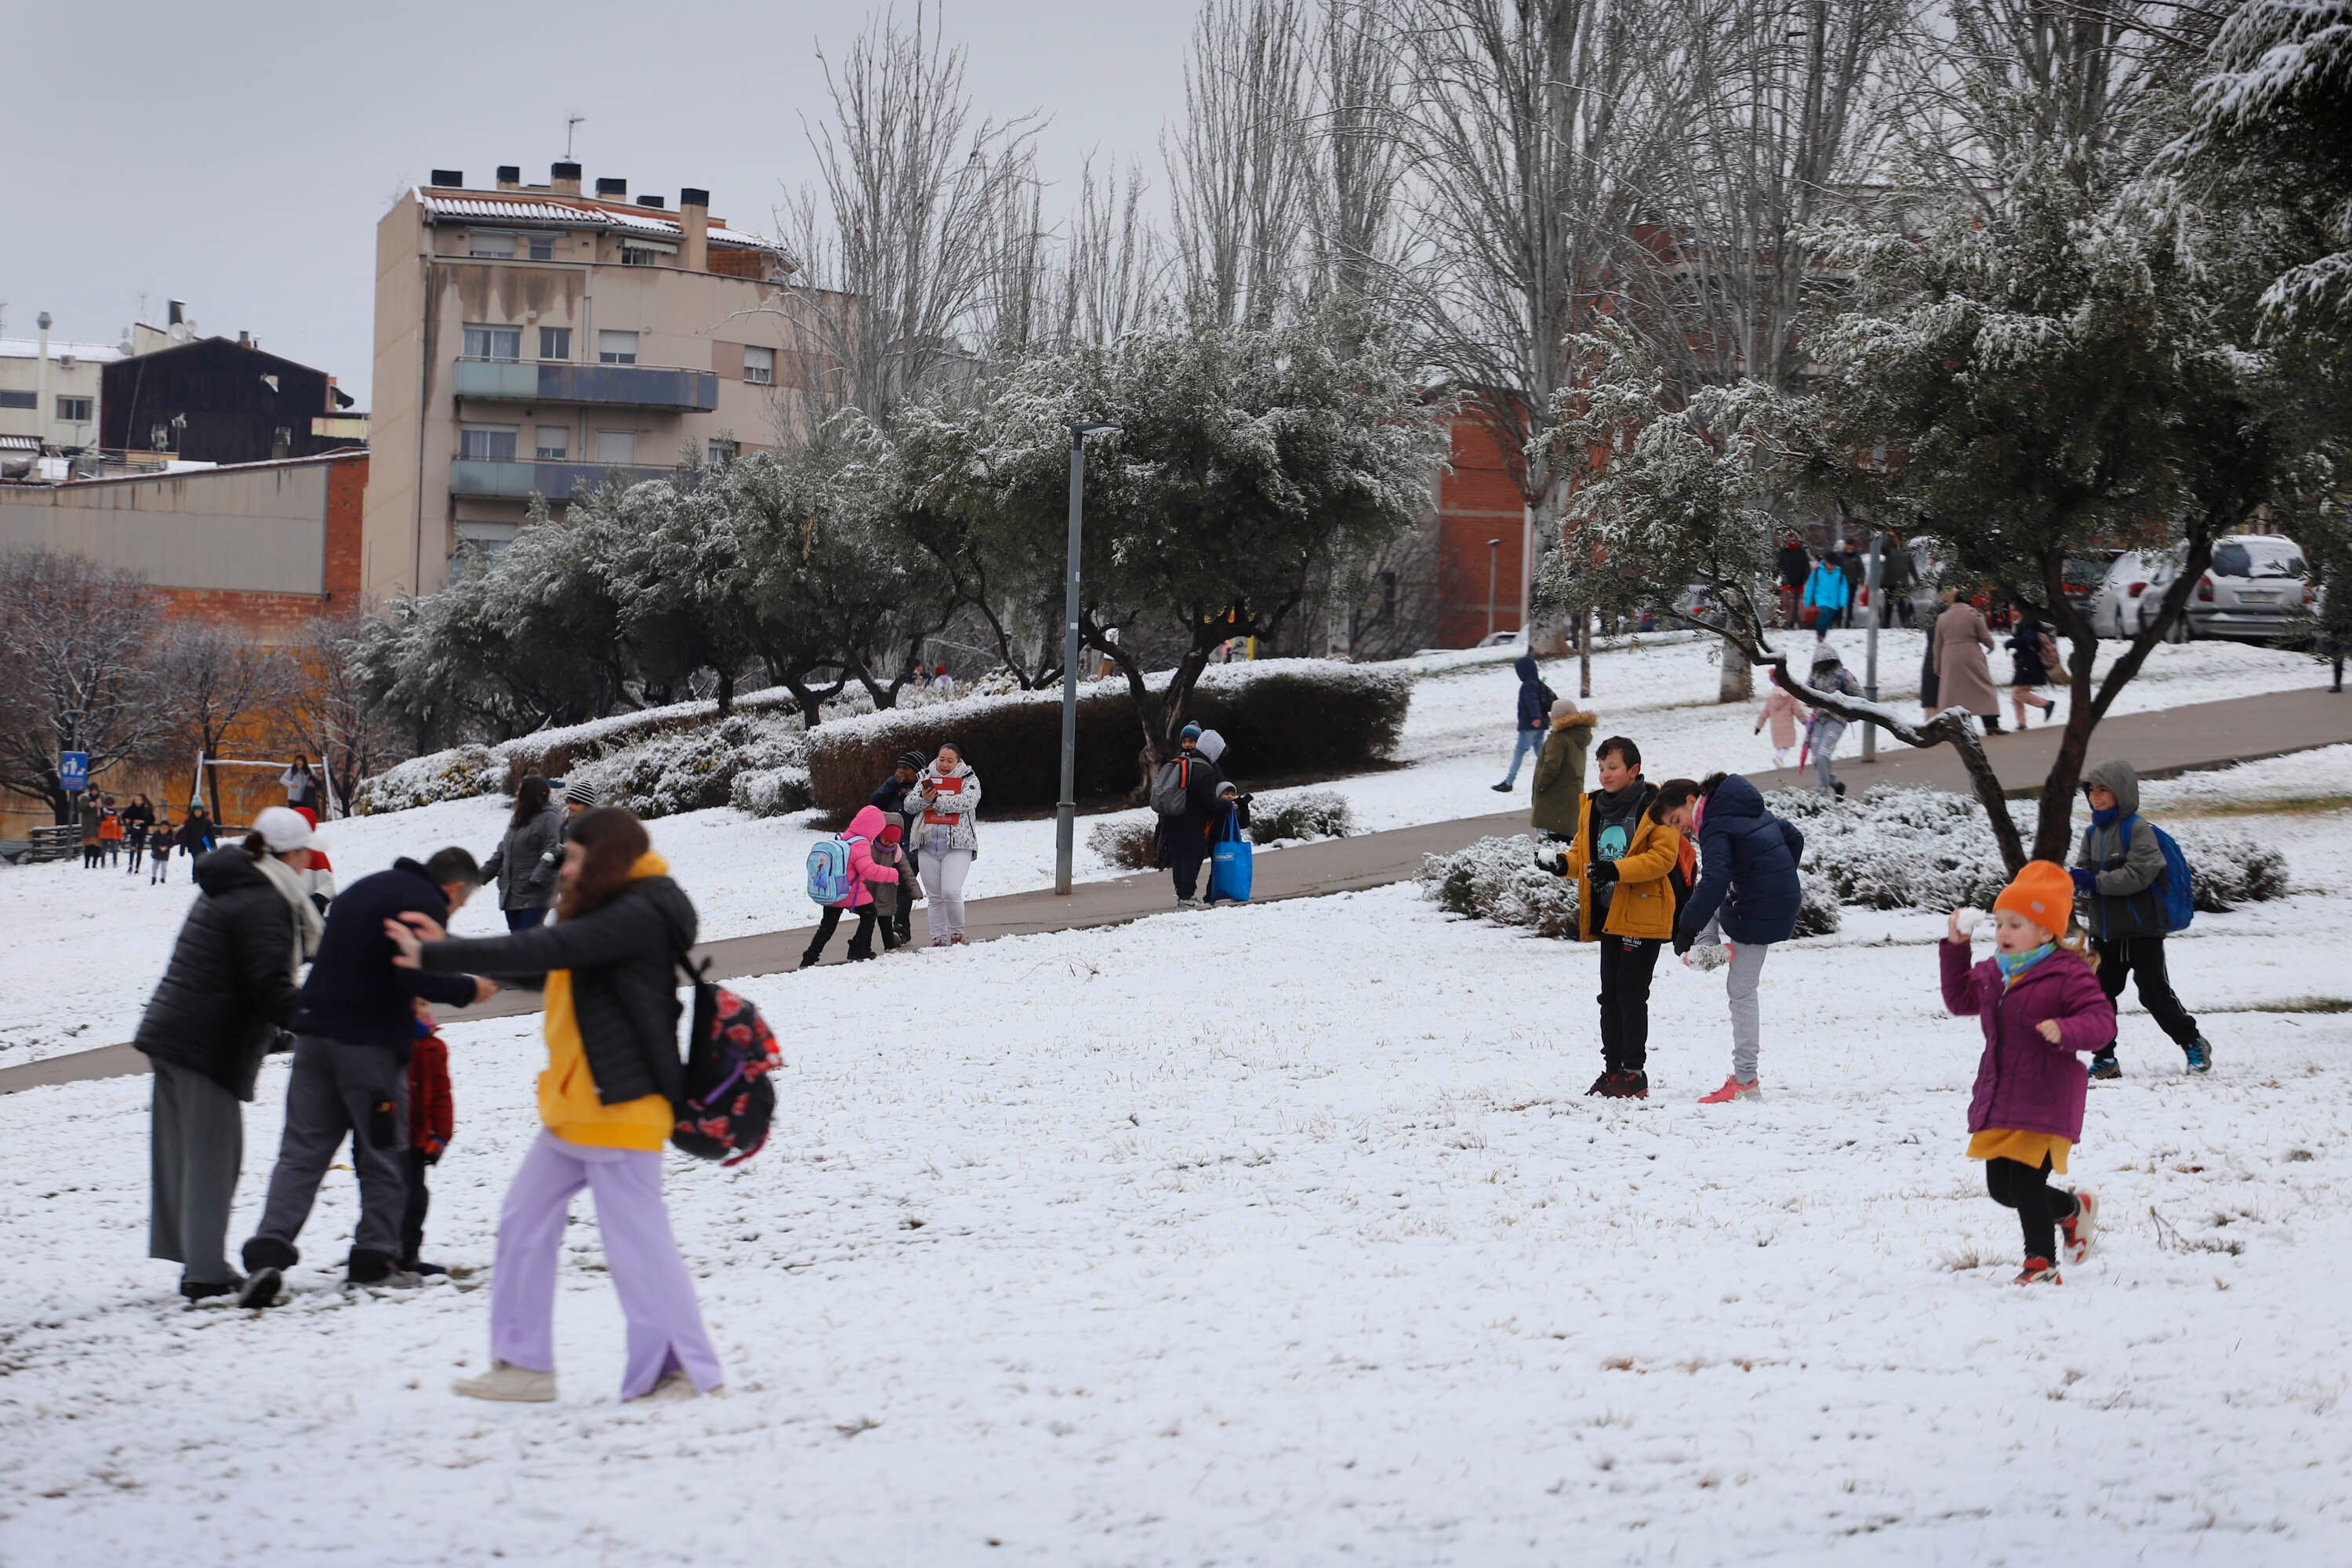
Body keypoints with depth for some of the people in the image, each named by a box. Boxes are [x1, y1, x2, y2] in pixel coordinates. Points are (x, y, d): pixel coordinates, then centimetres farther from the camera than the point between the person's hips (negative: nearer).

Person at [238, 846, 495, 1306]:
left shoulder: (365, 889, 21)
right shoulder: (424, 903, -7)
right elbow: (418, 974, -18)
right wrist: (468, 991, -3)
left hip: (315, 1031, 7)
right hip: (371, 1042, -7)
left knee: (301, 1151, 2)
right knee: (383, 1153, 7)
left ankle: (268, 1251, -13)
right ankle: (374, 1259, 9)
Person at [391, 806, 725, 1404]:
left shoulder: (638, 917, -16)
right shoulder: (609, 918, 17)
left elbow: (539, 951, -23)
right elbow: (541, 971, 19)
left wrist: (432, 958, -21)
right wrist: (447, 946, 14)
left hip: (619, 1103, -11)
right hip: (576, 1105, 11)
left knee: (635, 1238, -7)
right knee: (524, 1219, 10)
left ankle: (688, 1371, 1)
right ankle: (524, 1362, 14)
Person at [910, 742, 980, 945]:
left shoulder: (969, 779, 7)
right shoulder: (926, 778, 16)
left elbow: (967, 801, -13)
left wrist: (936, 803, -13)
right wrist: (923, 798, -16)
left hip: (957, 845, -3)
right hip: (928, 845, 4)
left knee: (951, 892, -15)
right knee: (935, 897, 5)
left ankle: (957, 933, 4)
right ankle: (938, 937, 13)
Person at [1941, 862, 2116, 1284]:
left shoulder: (2067, 973, -11)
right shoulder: (1994, 972, 12)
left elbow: (2102, 1021, -16)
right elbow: (1961, 999, 26)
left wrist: (2066, 1031, -35)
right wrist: (1955, 948, 15)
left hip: (2045, 1103, -8)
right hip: (1998, 1102, 8)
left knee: (2025, 1183, -10)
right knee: (2000, 1187, 11)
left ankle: (2042, 1262, 7)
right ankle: (2074, 1209, 35)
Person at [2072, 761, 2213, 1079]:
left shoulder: (2137, 829, -13)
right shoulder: (2093, 832, 10)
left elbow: (2138, 874, -22)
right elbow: (2084, 868, 10)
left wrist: (2095, 882, -23)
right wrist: (2080, 881, -14)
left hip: (2141, 929, -7)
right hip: (2105, 930, 7)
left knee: (2154, 992, -4)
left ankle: (2193, 1043, 14)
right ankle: (2105, 1059, 13)